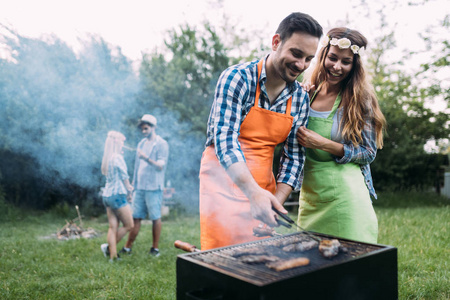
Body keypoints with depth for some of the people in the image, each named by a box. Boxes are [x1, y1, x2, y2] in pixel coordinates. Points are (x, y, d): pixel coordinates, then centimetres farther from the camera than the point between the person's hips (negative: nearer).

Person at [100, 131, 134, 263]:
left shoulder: (106, 158, 12)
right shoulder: (118, 158, -13)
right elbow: (124, 177, -9)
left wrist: (127, 187, 12)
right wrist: (129, 188, 9)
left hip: (107, 195, 9)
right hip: (117, 195, -9)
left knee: (113, 227, 9)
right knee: (129, 225, 3)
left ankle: (112, 255, 9)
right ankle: (109, 247, 6)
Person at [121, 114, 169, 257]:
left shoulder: (161, 144, -5)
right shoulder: (141, 144, 16)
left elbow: (161, 166, -13)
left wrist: (147, 158, -27)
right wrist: (133, 184, 17)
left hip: (153, 187, -6)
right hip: (139, 187, 6)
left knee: (155, 218, 3)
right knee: (136, 218, 7)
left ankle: (155, 248, 14)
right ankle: (127, 248, 13)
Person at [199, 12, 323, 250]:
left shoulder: (300, 98, 3)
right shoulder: (237, 78, -12)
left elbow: (293, 155, 4)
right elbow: (225, 138, -21)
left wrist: (277, 202, -10)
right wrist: (253, 191, -33)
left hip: (263, 190, 5)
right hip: (224, 183, -4)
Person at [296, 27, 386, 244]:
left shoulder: (360, 99, -7)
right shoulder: (308, 93, 5)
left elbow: (368, 153, -8)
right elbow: (294, 143, 14)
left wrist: (323, 144, -19)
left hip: (344, 192, -4)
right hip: (310, 191, 5)